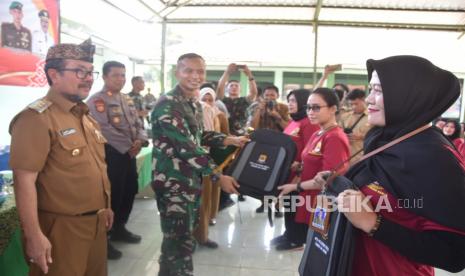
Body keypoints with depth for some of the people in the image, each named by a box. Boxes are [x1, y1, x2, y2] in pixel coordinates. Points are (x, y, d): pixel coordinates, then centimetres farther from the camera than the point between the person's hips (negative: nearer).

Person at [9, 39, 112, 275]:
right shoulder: (37, 117, -16)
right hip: (60, 229, -8)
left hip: (96, 224, 8)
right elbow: (24, 179, -20)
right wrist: (34, 235, -21)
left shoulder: (87, 117, 11)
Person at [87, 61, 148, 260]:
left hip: (129, 153, 8)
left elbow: (138, 122, 15)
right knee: (112, 196, -2)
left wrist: (140, 140, -6)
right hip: (111, 154, -8)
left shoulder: (127, 99, 16)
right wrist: (129, 145, -17)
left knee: (129, 192, 16)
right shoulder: (97, 100, -10)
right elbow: (105, 129, -20)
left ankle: (119, 229, 34)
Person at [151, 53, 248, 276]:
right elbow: (186, 147, -25)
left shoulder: (194, 104, 10)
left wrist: (230, 140, 11)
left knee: (179, 240, 21)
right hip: (174, 183, -9)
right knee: (181, 243, -1)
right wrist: (218, 177, -22)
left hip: (192, 180, 9)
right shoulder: (168, 105, -20)